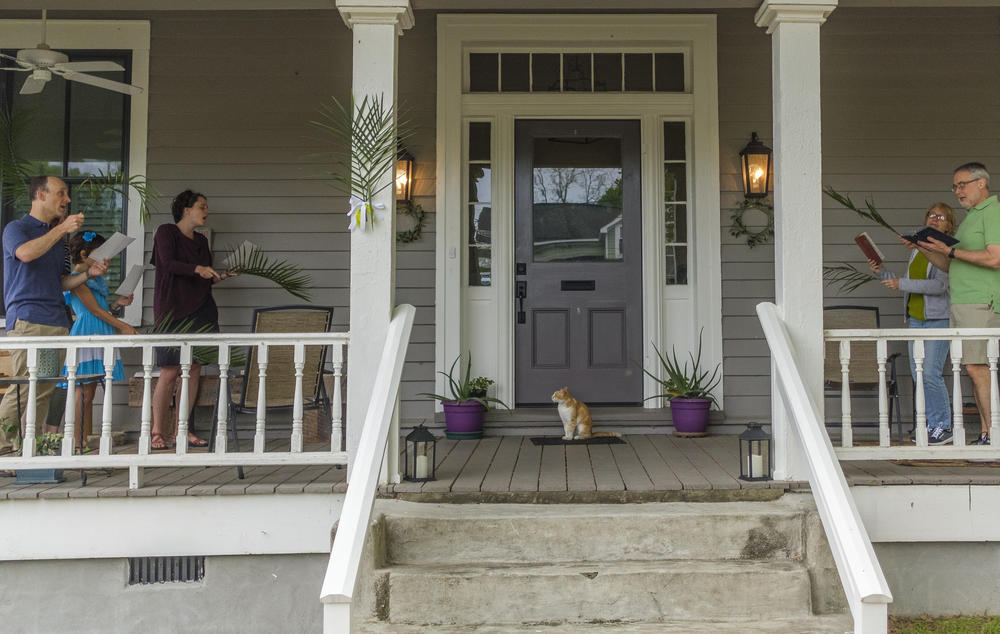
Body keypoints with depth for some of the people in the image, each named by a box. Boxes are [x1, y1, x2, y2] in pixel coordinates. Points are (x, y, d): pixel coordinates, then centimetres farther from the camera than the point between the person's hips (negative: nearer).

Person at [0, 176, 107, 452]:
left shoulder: (58, 237, 24)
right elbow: (26, 253, -20)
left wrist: (89, 273, 8)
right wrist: (62, 228, -16)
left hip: (57, 323, 7)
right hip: (27, 320, -7)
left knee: (44, 393, 3)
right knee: (24, 389, -14)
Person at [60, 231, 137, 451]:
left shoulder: (96, 278, 19)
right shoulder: (77, 279, -9)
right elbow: (94, 309, -14)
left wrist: (117, 303, 9)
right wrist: (122, 326, -15)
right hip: (86, 335, -9)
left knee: (90, 392, 9)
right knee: (84, 393, -8)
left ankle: (87, 440, 11)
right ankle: (78, 442, -5)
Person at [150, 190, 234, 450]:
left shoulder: (201, 241, 19)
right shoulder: (166, 232, 0)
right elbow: (168, 264, -15)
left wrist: (221, 275, 4)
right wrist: (197, 269, -28)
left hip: (201, 309, 6)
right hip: (172, 309, -6)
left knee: (194, 369, 2)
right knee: (170, 372, -7)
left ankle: (182, 430, 9)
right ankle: (157, 432, 2)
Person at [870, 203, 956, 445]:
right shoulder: (917, 249, 16)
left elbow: (940, 285, -19)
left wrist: (902, 284, -21)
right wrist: (882, 272, 10)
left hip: (939, 318, -7)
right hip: (915, 317, 7)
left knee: (931, 373, -13)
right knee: (918, 373, 5)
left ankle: (944, 427, -2)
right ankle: (931, 425, 12)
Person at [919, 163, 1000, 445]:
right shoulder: (971, 217, 24)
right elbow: (951, 266, 25)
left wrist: (951, 251, -16)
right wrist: (925, 248, 10)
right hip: (961, 304, 9)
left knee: (977, 367, -14)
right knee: (974, 369, 6)